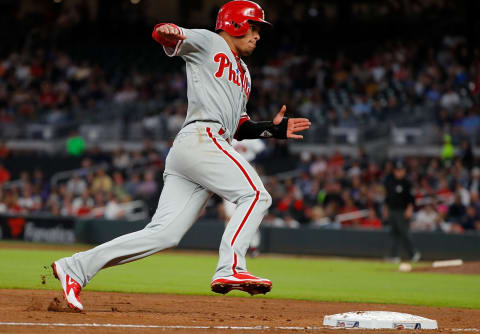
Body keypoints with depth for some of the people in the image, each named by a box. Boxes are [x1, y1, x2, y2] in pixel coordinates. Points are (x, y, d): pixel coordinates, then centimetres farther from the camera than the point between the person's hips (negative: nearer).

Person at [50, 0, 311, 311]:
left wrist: (275, 129, 18)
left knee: (164, 233, -4)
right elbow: (163, 35, -6)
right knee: (255, 195, -18)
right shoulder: (208, 42, 10)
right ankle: (230, 268, -30)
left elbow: (239, 127, 31)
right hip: (200, 137, -8)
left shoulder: (243, 74, 34)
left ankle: (75, 267, -4)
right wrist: (170, 32, -30)